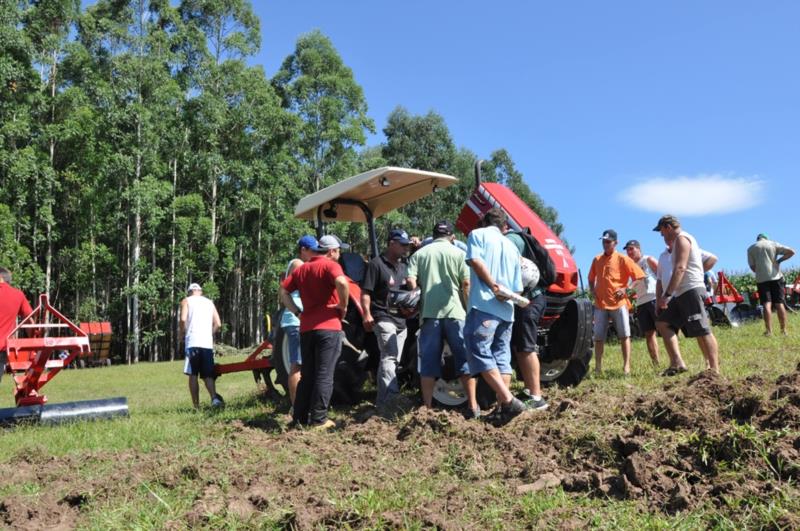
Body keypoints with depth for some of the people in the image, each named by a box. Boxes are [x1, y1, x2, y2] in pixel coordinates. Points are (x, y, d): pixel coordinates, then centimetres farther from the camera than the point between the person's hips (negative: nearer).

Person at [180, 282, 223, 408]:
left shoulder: (186, 301, 9)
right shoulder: (209, 302, 19)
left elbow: (183, 319, -8)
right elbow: (218, 324, 10)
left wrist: (183, 334, 6)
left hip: (192, 342, -3)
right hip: (208, 343, 3)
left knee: (193, 375, 3)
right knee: (208, 375, 3)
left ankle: (196, 405, 0)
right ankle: (214, 398, -21)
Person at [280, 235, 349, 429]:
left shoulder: (301, 269, 15)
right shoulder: (330, 265, -6)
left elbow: (283, 290, 12)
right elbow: (342, 283, -25)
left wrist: (298, 312, 10)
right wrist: (343, 306, -11)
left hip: (306, 328, 6)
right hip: (328, 327, -6)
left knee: (307, 375, 14)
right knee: (324, 375, -1)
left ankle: (299, 418, 16)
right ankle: (318, 419, 0)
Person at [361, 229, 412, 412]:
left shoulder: (404, 266, 18)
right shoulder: (376, 264, -6)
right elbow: (365, 292, -10)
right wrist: (367, 314, -21)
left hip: (401, 319, 8)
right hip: (383, 318, -8)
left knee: (392, 360, 11)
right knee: (389, 356, -21)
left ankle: (382, 402, 19)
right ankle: (391, 396, -28)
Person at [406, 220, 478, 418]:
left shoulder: (419, 254, 8)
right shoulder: (458, 253, 4)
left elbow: (411, 283, -3)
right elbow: (466, 284, -2)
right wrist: (468, 310, 7)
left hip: (429, 313, 1)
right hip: (455, 312, -1)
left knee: (428, 362, 7)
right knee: (465, 359, 8)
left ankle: (427, 407, 9)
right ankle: (472, 406, 10)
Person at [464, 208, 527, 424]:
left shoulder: (477, 234, 6)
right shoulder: (512, 246, 22)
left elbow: (475, 261, -14)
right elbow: (517, 289, 19)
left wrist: (493, 286, -9)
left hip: (483, 306, -6)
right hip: (506, 310, 7)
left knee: (480, 353, -9)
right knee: (502, 358, 9)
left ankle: (509, 401, -18)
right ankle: (502, 407, 5)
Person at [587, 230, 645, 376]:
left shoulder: (622, 259, -2)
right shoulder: (597, 259, 11)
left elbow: (640, 276, -4)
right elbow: (591, 279, 24)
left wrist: (626, 289, -11)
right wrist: (592, 291, 6)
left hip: (619, 303, -4)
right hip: (600, 304, 4)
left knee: (624, 335, -1)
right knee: (598, 337, 3)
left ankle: (626, 366, 4)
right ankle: (598, 367, 9)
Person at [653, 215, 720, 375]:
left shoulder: (681, 238, -7)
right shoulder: (680, 240, 24)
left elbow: (680, 268, -19)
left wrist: (667, 295, -23)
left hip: (691, 290, -11)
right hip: (682, 294, 11)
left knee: (702, 331, -11)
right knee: (662, 322, 5)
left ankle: (715, 370, -10)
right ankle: (677, 362, -4)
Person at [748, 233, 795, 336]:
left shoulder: (751, 248, 9)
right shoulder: (774, 244, 9)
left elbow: (752, 266, 5)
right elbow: (791, 252, -1)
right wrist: (779, 260, 6)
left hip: (761, 279, 0)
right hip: (776, 277, 0)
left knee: (767, 304, -4)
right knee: (779, 304, 3)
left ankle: (768, 331, -12)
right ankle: (783, 330, 5)